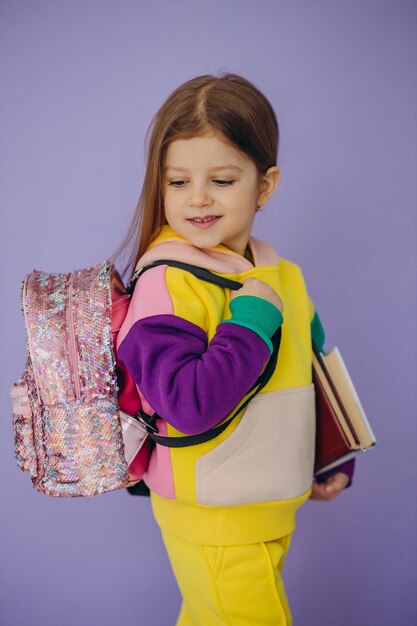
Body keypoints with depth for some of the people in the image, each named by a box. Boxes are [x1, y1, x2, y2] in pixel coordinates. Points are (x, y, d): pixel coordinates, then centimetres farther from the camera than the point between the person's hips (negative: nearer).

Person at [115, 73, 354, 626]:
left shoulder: (282, 275, 2)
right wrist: (252, 322, -28)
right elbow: (191, 404, -32)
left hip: (270, 508, 7)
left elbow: (314, 373, 15)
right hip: (212, 521, -7)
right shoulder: (166, 282, -22)